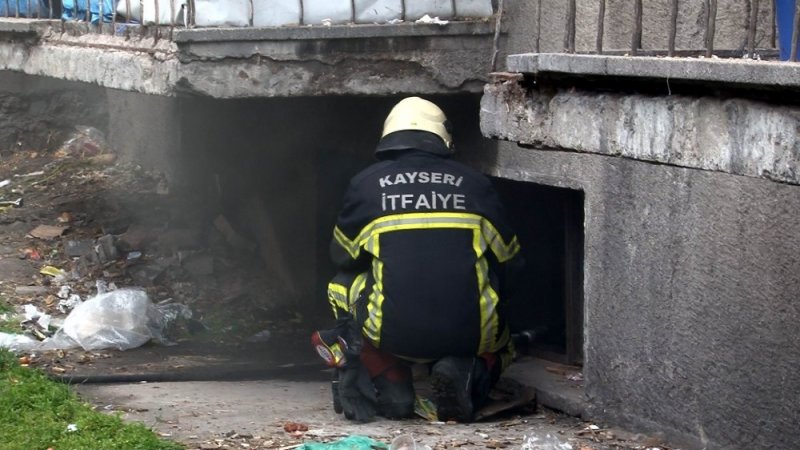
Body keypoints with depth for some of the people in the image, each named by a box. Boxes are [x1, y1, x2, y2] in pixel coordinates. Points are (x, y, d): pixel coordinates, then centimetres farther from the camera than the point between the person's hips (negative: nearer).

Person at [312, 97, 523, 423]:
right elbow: (509, 264, 15)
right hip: (470, 334, 0)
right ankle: (468, 373, -2)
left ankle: (389, 385, 12)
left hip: (392, 334, 0)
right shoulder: (475, 184, 10)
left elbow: (343, 258, 21)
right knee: (499, 345, 34)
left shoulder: (366, 184, 8)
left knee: (344, 285, 27)